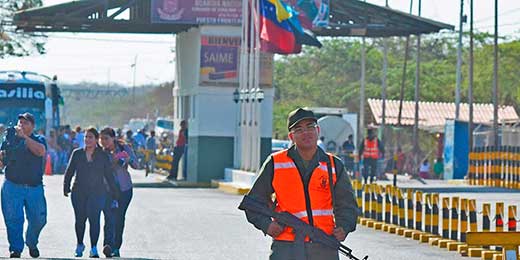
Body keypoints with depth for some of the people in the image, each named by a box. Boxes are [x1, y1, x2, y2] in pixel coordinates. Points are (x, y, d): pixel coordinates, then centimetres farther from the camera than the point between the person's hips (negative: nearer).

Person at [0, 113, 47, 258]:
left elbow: (41, 151, -17)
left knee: (38, 219, 4)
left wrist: (24, 136, -20)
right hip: (13, 186, 0)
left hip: (35, 187, 0)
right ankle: (15, 249, 2)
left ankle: (31, 243, 29)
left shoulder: (39, 140, 7)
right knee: (13, 219, -7)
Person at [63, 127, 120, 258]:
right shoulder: (77, 153, 6)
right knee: (80, 219, 8)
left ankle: (93, 248, -8)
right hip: (79, 193, 2)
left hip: (97, 193, -2)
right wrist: (66, 187, 4)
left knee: (94, 219, -12)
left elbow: (109, 175, 7)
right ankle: (79, 245, 28)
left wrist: (114, 192, 6)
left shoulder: (103, 156, 4)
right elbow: (69, 171, 11)